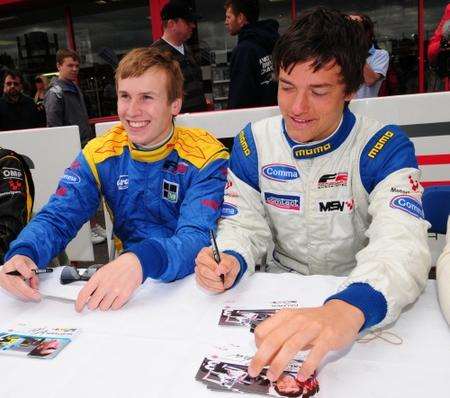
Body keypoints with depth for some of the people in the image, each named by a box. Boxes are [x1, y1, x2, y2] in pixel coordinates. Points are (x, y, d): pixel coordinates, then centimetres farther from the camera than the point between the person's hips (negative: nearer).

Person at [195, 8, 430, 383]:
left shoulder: (385, 147, -13)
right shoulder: (253, 141, -2)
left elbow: (402, 244, -27)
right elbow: (244, 225, -1)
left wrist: (347, 310, -49)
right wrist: (230, 262, -26)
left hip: (362, 299, -2)